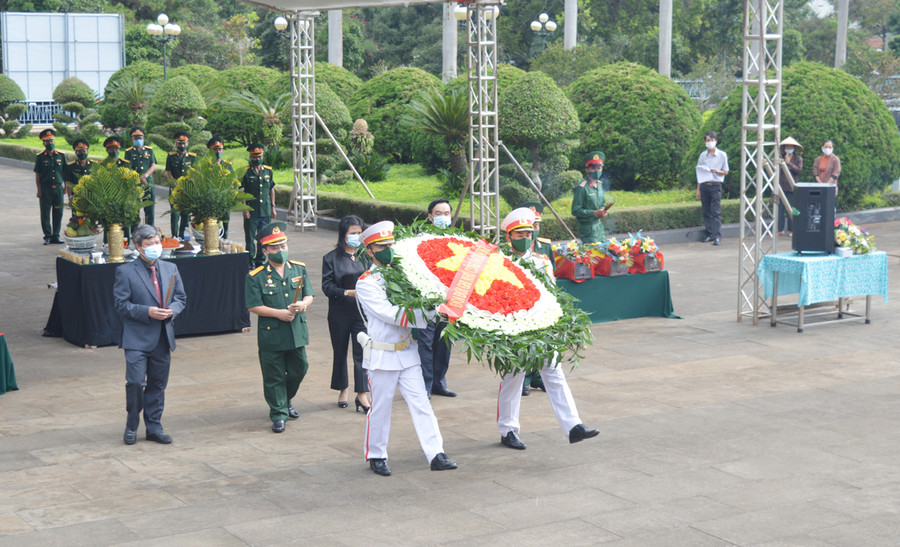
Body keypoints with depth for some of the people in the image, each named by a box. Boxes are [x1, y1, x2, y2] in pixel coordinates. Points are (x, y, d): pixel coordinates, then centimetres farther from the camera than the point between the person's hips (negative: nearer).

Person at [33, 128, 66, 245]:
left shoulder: (61, 155, 7)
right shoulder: (40, 157, 1)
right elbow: (37, 175, 1)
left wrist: (65, 187, 8)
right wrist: (39, 190, -5)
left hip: (58, 188, 2)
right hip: (45, 189, -2)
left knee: (58, 213, 5)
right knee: (45, 214, 0)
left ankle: (56, 236, 13)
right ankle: (47, 236, 7)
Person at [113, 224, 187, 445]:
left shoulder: (170, 269, 12)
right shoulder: (125, 272, -4)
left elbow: (181, 298, 15)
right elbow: (121, 304, -7)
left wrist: (172, 310, -7)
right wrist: (147, 312, -18)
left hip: (163, 338, 5)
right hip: (137, 338, -5)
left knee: (158, 384, 9)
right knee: (135, 382, -10)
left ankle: (154, 427, 20)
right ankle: (132, 425, 10)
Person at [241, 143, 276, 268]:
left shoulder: (268, 171, 10)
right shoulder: (246, 172, -3)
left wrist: (273, 207, 11)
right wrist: (245, 209, -12)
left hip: (266, 211, 4)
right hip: (251, 211, -4)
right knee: (250, 237, 0)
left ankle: (261, 260, 17)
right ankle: (250, 261, 8)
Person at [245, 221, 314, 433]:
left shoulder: (300, 269, 5)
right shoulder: (256, 277, -8)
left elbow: (309, 295, 10)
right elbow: (253, 306, -10)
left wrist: (303, 304, -14)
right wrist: (279, 313, -20)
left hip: (297, 332, 4)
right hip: (271, 335, -4)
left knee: (299, 370, 15)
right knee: (274, 377, 3)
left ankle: (286, 401, 40)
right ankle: (278, 414, 14)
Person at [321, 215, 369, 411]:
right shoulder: (332, 258, -1)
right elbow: (327, 286, -5)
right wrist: (348, 293, -18)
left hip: (363, 311, 0)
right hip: (340, 313, 0)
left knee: (362, 352, -6)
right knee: (340, 352, 12)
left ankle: (362, 395, -3)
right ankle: (343, 389, 29)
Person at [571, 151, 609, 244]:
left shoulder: (599, 184, 10)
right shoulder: (581, 188, -15)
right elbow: (575, 211, -16)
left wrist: (602, 212, 0)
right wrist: (595, 213, -20)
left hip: (599, 226, 8)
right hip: (588, 229, -8)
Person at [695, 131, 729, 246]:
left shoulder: (722, 155, 3)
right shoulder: (703, 155, 11)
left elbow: (726, 172, 7)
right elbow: (699, 173, 14)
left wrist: (717, 171, -15)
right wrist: (698, 190, 10)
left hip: (715, 186, -3)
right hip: (704, 186, 3)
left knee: (716, 212, -8)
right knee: (706, 212, 4)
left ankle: (717, 236, -9)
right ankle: (709, 234, 12)